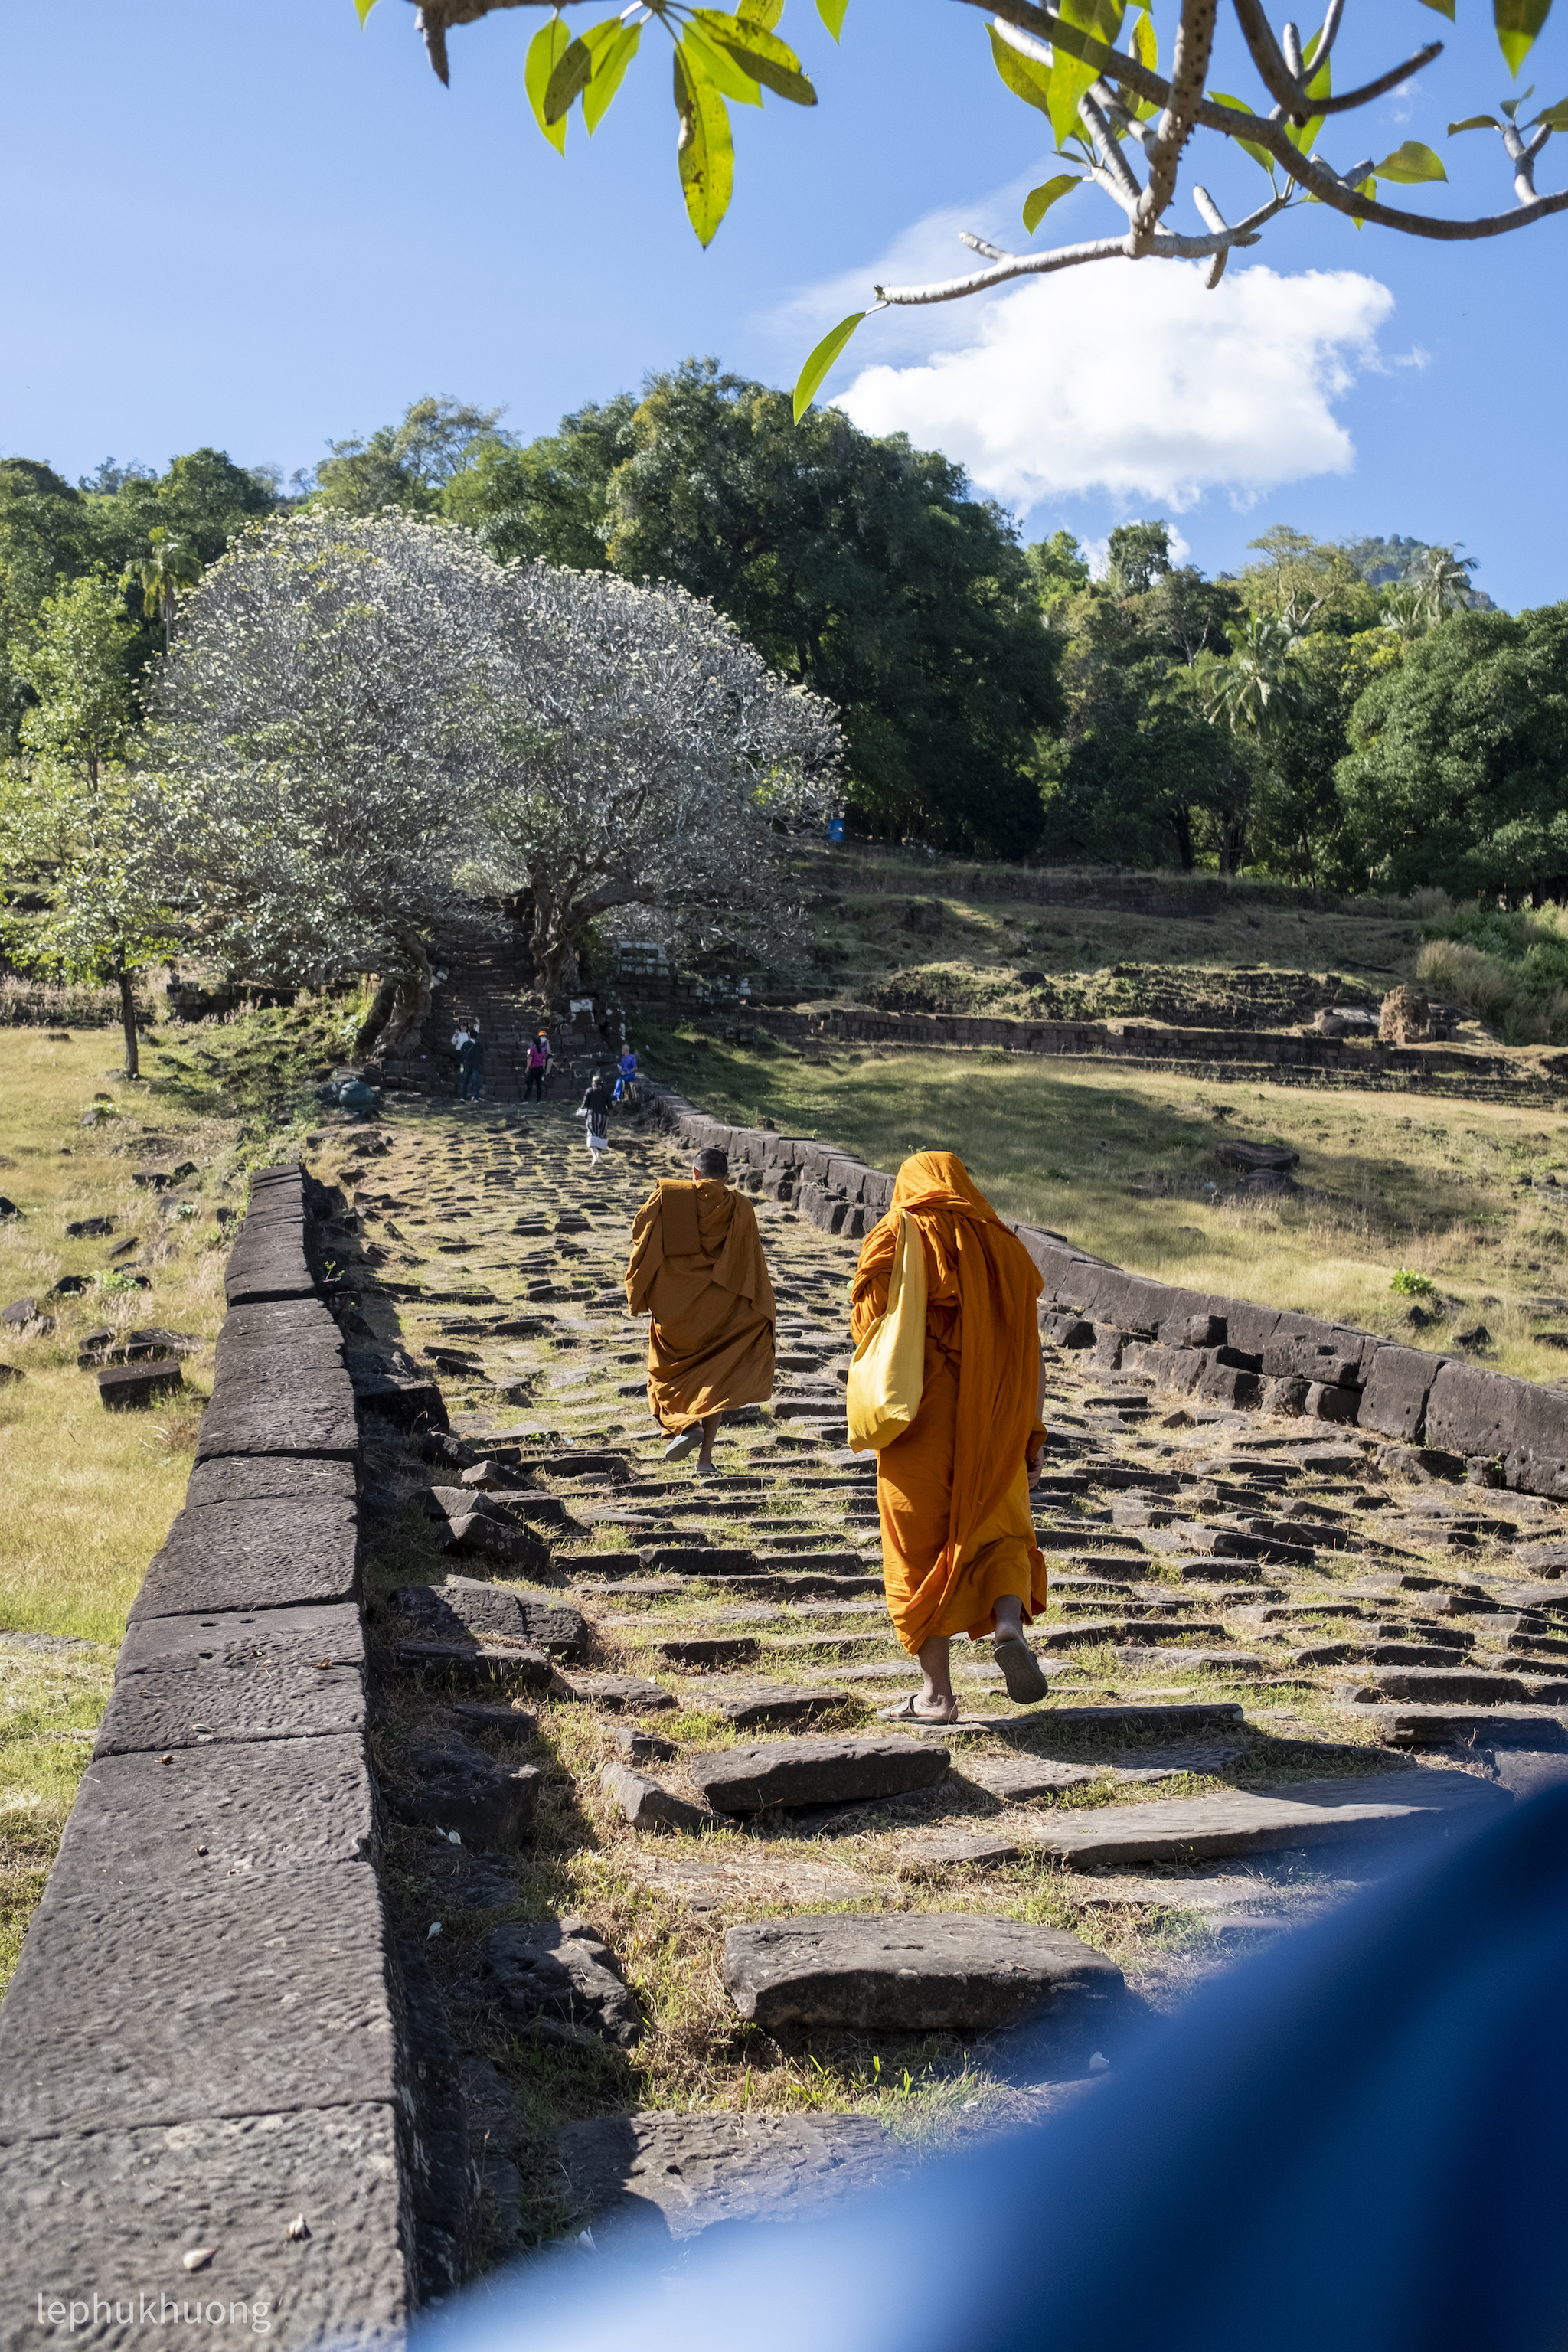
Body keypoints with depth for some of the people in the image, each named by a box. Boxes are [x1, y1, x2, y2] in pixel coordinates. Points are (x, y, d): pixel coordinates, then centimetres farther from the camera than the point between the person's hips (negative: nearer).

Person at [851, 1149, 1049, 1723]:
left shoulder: (893, 1243, -1)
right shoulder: (1003, 1247, 7)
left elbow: (868, 1331, -8)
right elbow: (1027, 1349, 3)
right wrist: (1033, 1434, 6)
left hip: (918, 1420, -2)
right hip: (992, 1421, 2)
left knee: (920, 1553, 9)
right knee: (1001, 1536, 17)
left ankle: (936, 1692, 9)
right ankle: (1008, 1626, -11)